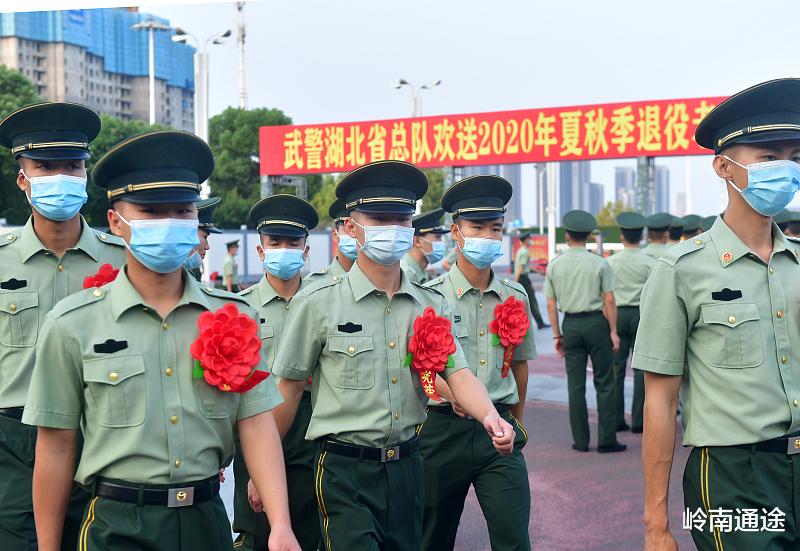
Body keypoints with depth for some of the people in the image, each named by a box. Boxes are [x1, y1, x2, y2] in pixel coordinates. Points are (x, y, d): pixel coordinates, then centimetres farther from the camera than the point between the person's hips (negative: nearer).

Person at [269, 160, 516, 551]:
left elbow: (457, 374, -3)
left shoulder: (432, 306, 5)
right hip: (345, 472, -4)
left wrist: (489, 415, -24)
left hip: (407, 466, 5)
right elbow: (288, 390, -3)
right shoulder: (317, 304, -7)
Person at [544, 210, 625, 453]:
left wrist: (557, 334, 11)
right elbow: (609, 300, -7)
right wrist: (613, 331, 0)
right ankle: (606, 440, 4)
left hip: (571, 325, 3)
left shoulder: (555, 265, 3)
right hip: (596, 322, -3)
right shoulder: (599, 263, -5)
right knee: (604, 383, 4)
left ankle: (580, 440, 12)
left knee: (575, 384, 8)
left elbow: (551, 303, 4)